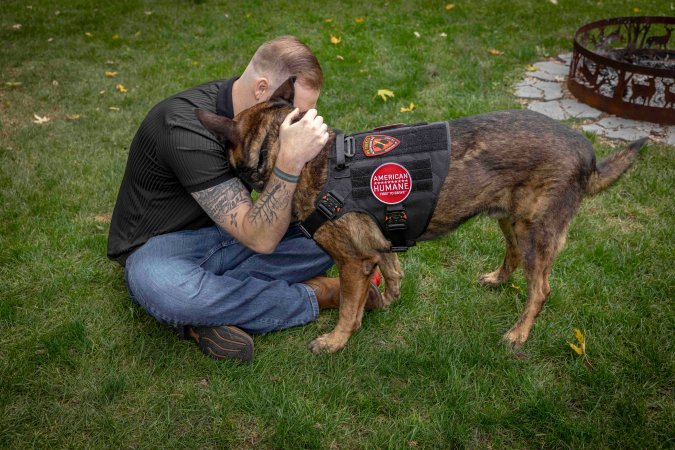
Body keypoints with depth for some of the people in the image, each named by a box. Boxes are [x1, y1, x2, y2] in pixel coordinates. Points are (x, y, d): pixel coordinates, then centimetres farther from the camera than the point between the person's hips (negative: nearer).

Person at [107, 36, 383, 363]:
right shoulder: (186, 129, -30)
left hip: (228, 233, 7)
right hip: (162, 246, -7)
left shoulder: (253, 111, -6)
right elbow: (261, 239, -32)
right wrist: (290, 160, -43)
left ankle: (208, 314, -18)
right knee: (169, 293, -42)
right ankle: (313, 296, -21)